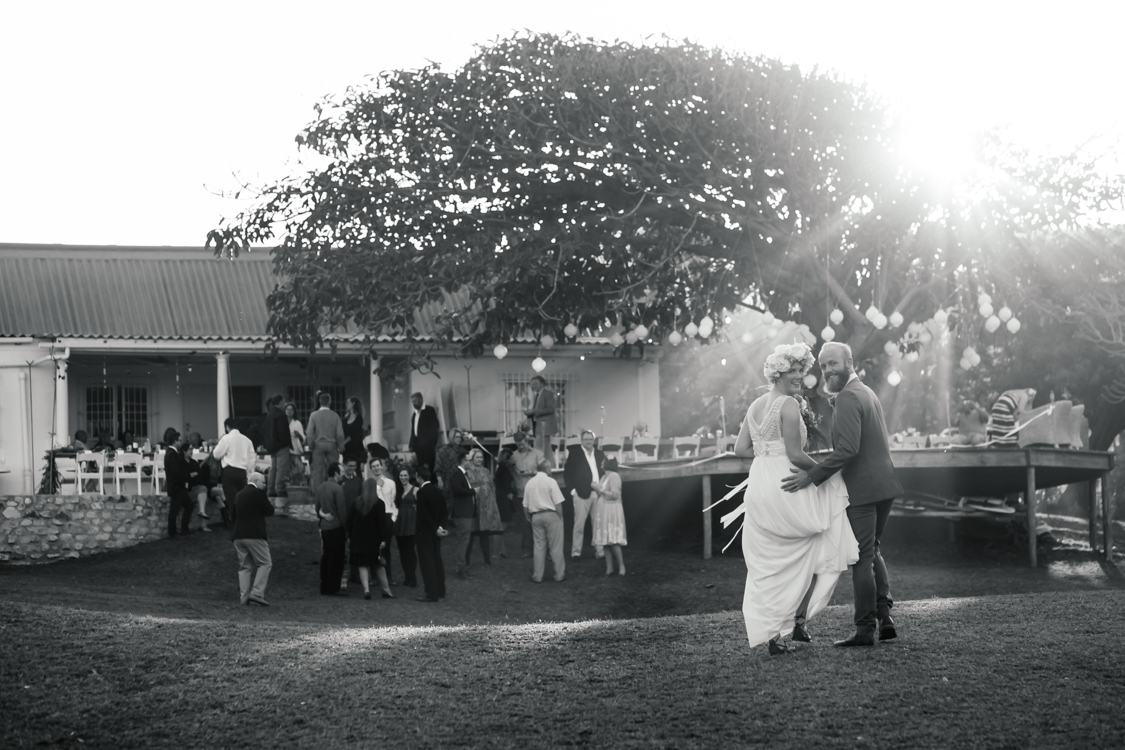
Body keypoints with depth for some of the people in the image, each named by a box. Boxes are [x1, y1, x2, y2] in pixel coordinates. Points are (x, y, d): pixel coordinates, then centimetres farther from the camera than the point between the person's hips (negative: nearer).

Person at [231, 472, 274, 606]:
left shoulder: (239, 495, 14)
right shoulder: (258, 493, -7)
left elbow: (232, 514, 18)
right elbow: (270, 511, -5)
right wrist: (269, 502, 13)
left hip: (238, 536, 7)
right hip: (255, 535, -7)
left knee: (245, 566, 10)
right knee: (265, 563, -1)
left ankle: (244, 596, 5)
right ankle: (257, 593, -12)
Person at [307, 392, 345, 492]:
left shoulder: (313, 415, -3)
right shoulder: (335, 416, -3)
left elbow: (310, 433, -3)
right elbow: (340, 434, -2)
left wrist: (311, 445, 7)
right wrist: (341, 447, 7)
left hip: (318, 445, 0)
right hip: (332, 445, 0)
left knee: (318, 470, 2)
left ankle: (317, 490, 0)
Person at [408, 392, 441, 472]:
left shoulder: (429, 410, 0)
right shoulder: (414, 414, 18)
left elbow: (435, 427, -5)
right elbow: (413, 430, 18)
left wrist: (433, 443, -13)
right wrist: (412, 446, 11)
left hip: (428, 445, -6)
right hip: (418, 444, 6)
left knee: (430, 466, -9)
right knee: (421, 466, 2)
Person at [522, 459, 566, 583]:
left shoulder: (530, 483, 5)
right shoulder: (550, 481, -9)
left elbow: (525, 505, 7)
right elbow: (558, 503, -12)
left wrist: (528, 518, 19)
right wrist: (560, 517, -1)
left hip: (536, 516, 4)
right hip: (551, 515, -4)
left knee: (539, 546, 9)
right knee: (556, 547, 3)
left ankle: (537, 576, 10)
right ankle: (559, 574, 7)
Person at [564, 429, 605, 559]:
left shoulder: (600, 454, 13)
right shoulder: (574, 455, 1)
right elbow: (567, 473, -1)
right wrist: (572, 489, -8)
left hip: (598, 494, 4)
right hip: (582, 494, -4)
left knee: (598, 524, 5)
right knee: (579, 524, -3)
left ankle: (599, 550, 11)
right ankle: (576, 552, 2)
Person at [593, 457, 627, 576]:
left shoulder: (614, 476, -11)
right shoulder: (604, 477, 17)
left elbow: (615, 495, -18)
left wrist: (600, 490, -13)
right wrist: (597, 490, 4)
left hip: (611, 511, -9)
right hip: (602, 512, 9)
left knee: (612, 541, -12)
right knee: (605, 541, 5)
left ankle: (621, 566, -4)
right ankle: (609, 568, 5)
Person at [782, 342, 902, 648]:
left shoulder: (848, 398, -16)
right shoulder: (867, 393, 16)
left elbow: (847, 449, -25)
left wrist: (812, 476, -24)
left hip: (863, 490, -10)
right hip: (883, 486, 10)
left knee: (862, 558, -2)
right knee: (872, 550, 20)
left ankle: (865, 629, 3)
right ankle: (885, 617, 18)